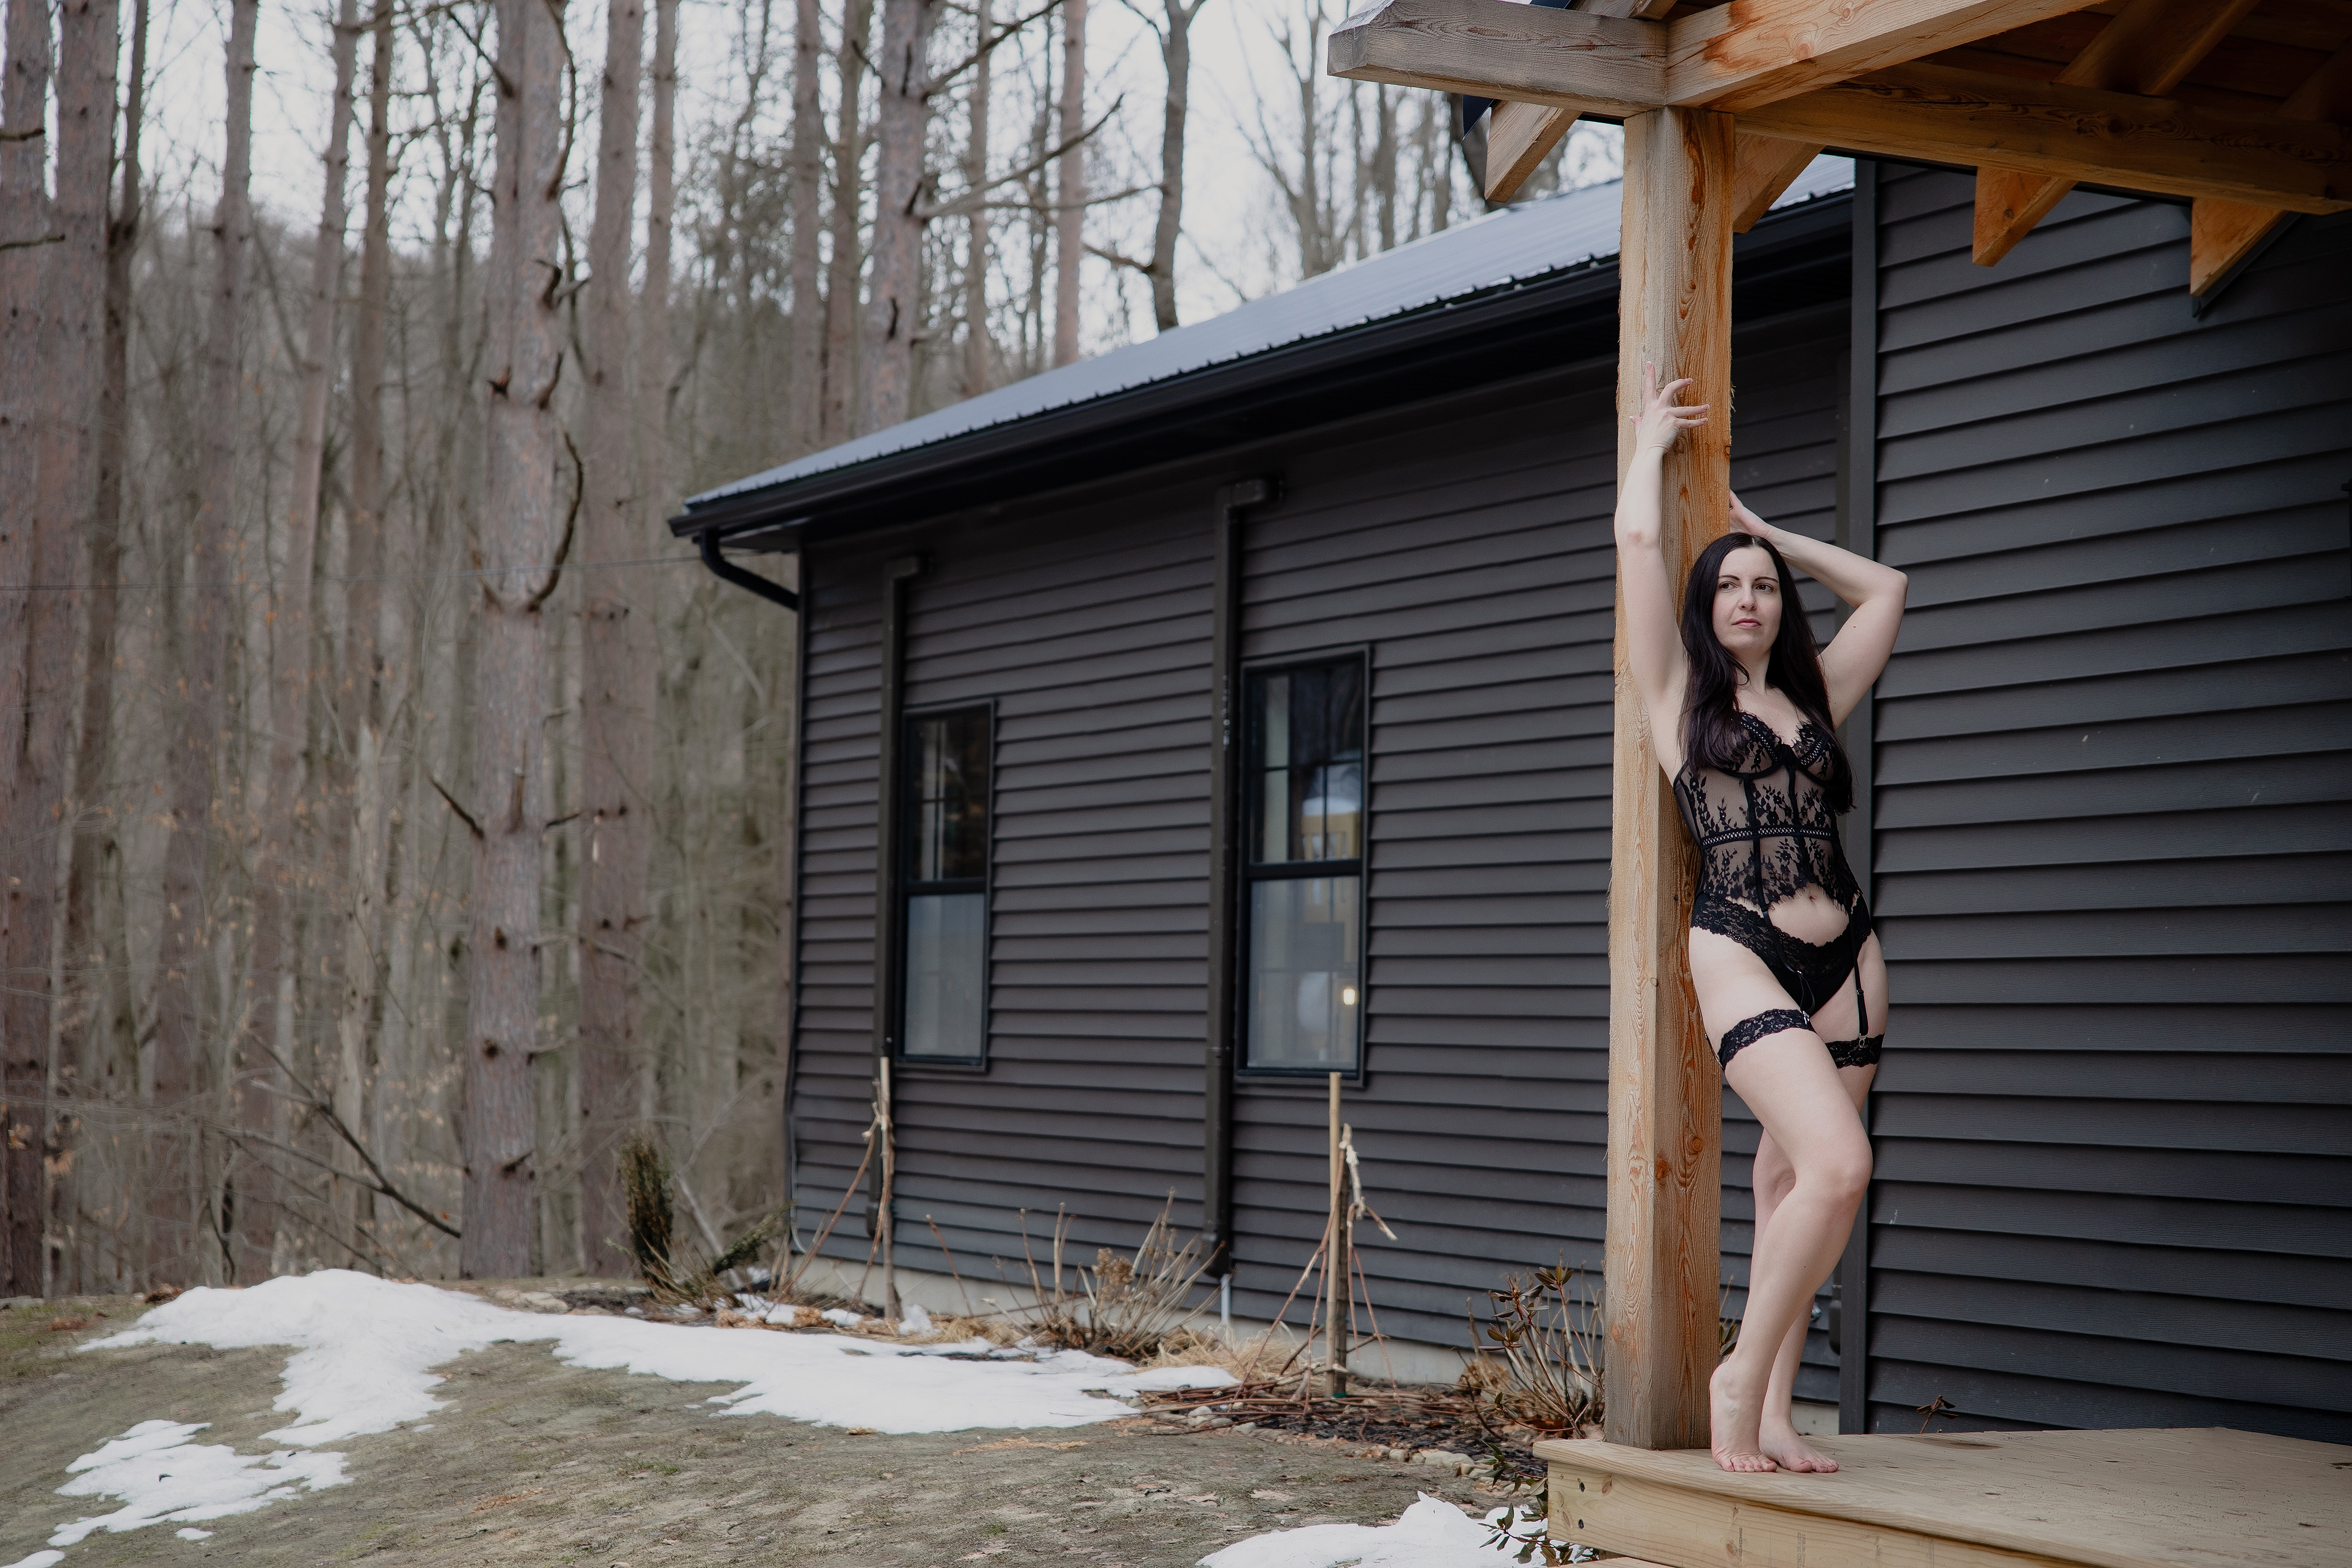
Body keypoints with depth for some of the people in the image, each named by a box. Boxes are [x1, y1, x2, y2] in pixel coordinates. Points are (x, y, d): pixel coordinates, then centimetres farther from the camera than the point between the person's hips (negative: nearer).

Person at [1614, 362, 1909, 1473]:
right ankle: (1743, 1373, -6)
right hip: (1741, 954, -5)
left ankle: (1768, 1412, 8)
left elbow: (1884, 588, 30)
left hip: (1846, 960, 5)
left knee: (1790, 1182, 5)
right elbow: (1637, 540, 4)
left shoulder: (1814, 698, 18)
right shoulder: (1679, 695, 7)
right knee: (1839, 1166, -20)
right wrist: (1652, 442, 20)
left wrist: (1770, 532, 31)